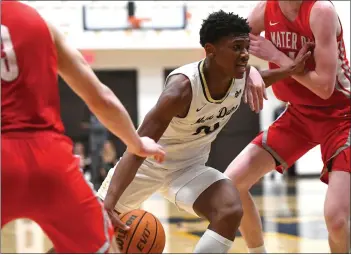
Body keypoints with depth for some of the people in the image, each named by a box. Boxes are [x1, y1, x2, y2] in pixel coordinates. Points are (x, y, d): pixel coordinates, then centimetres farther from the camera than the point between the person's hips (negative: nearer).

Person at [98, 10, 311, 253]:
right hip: (148, 161, -4)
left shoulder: (242, 75, -16)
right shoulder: (182, 88, -36)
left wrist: (290, 71, 2)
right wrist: (108, 203, -52)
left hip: (190, 166, 4)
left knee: (231, 212, -23)